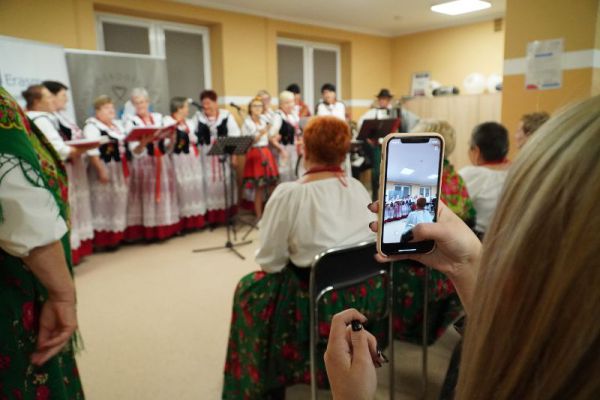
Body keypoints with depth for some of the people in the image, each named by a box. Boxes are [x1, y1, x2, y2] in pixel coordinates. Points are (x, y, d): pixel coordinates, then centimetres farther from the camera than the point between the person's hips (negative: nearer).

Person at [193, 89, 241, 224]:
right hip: (206, 156, 1)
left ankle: (227, 214, 16)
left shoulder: (226, 116, 1)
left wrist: (234, 155, -5)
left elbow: (234, 136, 0)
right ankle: (211, 216, 10)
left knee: (225, 183, 4)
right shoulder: (198, 117, 6)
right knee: (209, 184, 2)